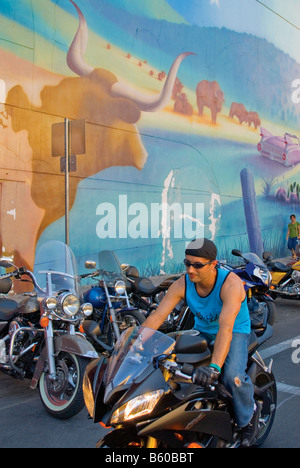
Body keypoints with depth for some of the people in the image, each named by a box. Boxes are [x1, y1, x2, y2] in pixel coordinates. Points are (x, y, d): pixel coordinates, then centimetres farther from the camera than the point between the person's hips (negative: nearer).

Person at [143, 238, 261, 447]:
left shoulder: (231, 283, -29)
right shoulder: (183, 284, -16)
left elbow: (226, 328, -41)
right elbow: (156, 317, -19)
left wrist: (214, 367, -52)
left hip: (236, 332, -5)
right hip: (202, 331, 5)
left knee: (232, 375, -30)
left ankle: (249, 414, 5)